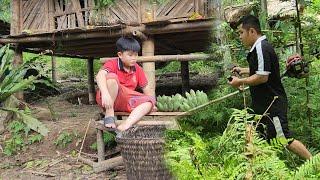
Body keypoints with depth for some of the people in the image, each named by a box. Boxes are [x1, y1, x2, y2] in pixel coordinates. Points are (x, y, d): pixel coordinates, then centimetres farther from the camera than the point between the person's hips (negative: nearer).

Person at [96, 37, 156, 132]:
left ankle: (126, 125, -37)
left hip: (125, 102, 5)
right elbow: (100, 75, -31)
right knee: (112, 77, -31)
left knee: (150, 100, -16)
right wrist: (105, 93, -48)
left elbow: (146, 89, 11)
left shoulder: (137, 69, 8)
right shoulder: (112, 63, -9)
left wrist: (151, 104, -5)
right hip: (108, 99, -5)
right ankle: (109, 116, -25)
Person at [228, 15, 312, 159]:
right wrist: (243, 70, 18)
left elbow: (262, 77, -26)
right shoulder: (260, 47, 13)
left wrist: (240, 82, -15)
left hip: (273, 104, -10)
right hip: (264, 104, 10)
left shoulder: (261, 48, -20)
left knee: (284, 139, -2)